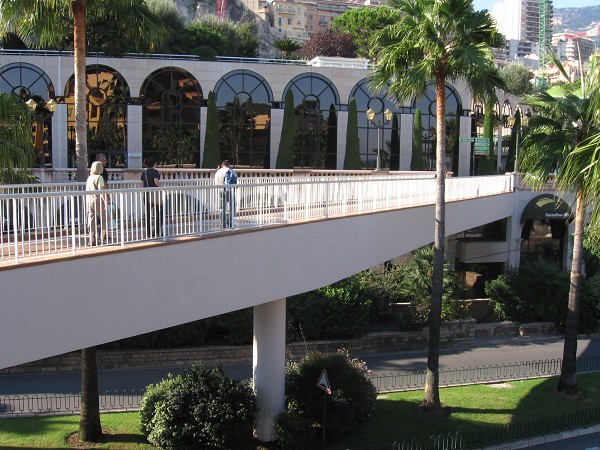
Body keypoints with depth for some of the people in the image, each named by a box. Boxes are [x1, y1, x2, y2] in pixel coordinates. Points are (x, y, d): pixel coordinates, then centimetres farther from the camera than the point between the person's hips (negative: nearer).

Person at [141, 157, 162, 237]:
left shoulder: (144, 173, 10)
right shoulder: (155, 172, -11)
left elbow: (142, 184, 12)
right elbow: (156, 182, -25)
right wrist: (160, 185, -7)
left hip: (147, 194, 6)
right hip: (154, 193, -6)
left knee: (148, 214, 7)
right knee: (160, 212, 8)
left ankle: (148, 232, 8)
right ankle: (157, 230, 4)